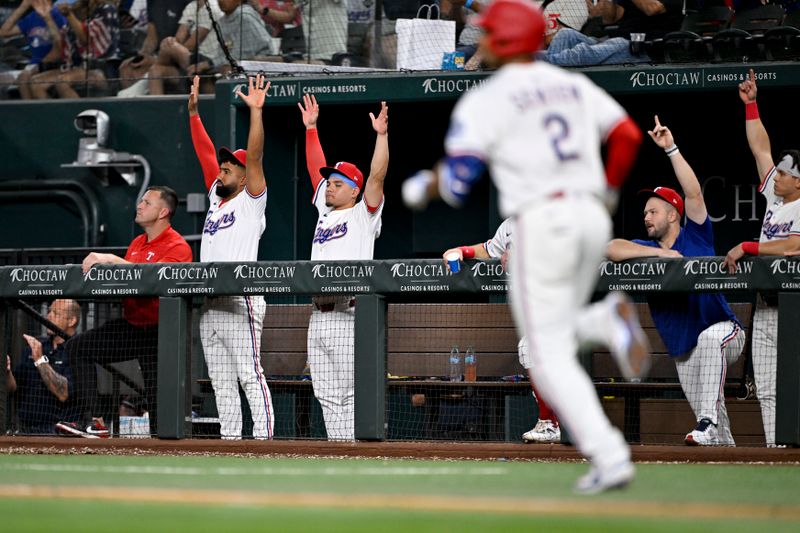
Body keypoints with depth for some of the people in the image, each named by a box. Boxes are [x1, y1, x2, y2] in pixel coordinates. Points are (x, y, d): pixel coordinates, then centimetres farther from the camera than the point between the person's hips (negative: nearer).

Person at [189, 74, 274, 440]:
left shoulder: (251, 201, 0)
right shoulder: (217, 197, 20)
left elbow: (254, 156, -12)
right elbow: (205, 152, 20)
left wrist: (256, 110, -18)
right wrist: (193, 111, 16)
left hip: (240, 302, -8)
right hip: (209, 306, 8)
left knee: (250, 375, -12)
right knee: (221, 382, 8)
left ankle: (263, 436, -15)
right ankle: (229, 437, 10)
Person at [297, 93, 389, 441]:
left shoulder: (364, 214, 2)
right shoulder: (325, 212, 20)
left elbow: (376, 177, -10)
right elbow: (317, 168, 24)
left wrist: (381, 135, -16)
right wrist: (311, 128, 23)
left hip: (348, 317, -8)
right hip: (318, 317, 8)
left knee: (353, 392, -9)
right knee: (327, 395, 6)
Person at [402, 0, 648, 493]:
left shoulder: (484, 101, -3)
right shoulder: (576, 85, 14)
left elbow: (458, 177, -8)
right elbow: (628, 135, 7)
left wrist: (426, 187, 14)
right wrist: (607, 190, 21)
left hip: (541, 220, -6)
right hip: (593, 217, 6)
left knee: (552, 355, -1)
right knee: (559, 336, 23)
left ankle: (610, 458, -13)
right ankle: (608, 319, -11)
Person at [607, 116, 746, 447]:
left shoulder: (695, 236, -1)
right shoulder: (647, 249, 7)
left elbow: (694, 193, -15)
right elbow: (612, 249, -12)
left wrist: (671, 148, -17)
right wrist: (662, 254, -19)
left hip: (724, 333, -6)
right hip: (683, 350, 6)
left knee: (709, 338, -40)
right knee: (709, 418, 4)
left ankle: (709, 424, -45)